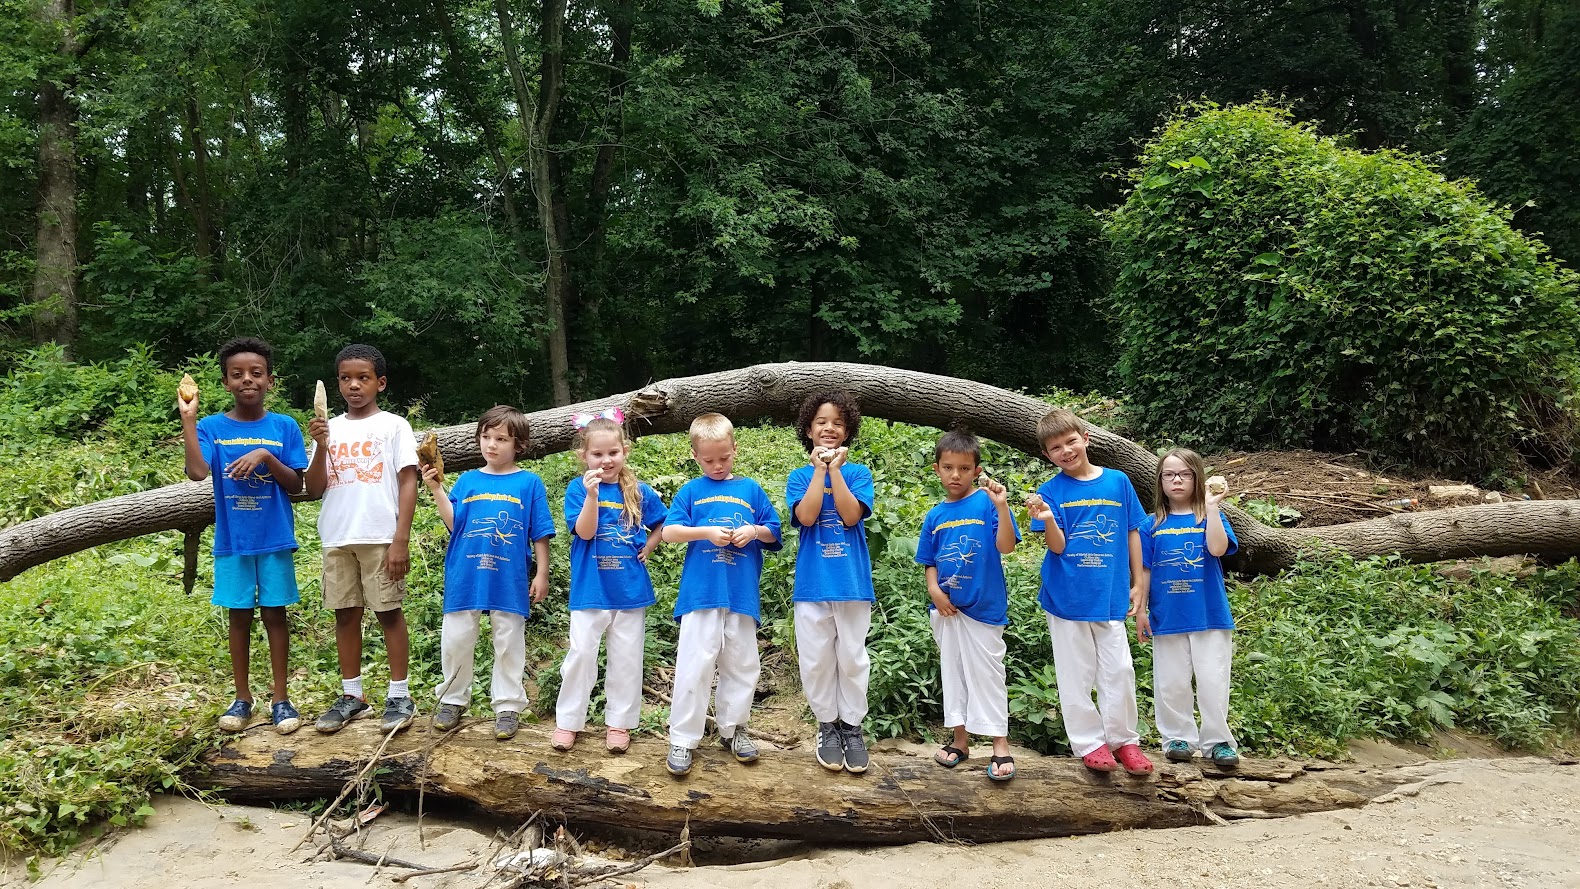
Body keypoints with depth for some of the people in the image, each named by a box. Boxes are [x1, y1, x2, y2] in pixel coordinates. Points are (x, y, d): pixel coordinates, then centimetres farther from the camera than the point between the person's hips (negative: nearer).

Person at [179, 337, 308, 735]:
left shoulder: (284, 427, -1)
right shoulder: (212, 427, -1)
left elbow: (296, 485, -3)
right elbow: (197, 472, -18)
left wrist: (266, 456, -18)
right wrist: (188, 418, -19)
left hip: (275, 539, 0)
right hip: (232, 541, 1)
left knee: (274, 612, 6)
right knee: (239, 615, 10)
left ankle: (280, 699, 15)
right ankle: (242, 698, 22)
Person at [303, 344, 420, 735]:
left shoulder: (394, 426, -1)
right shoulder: (329, 429, 10)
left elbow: (408, 483, -5)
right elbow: (314, 489, 6)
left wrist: (401, 540, -11)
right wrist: (322, 448, -10)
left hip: (381, 538, -4)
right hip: (337, 539, 4)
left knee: (389, 612, 1)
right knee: (345, 614, 9)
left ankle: (399, 695, 9)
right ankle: (352, 695, 19)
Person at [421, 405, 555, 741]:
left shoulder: (529, 483, -2)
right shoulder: (468, 480, 6)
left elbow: (540, 534, 0)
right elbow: (453, 523, -4)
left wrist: (541, 574, -2)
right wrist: (437, 489, -13)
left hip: (510, 580, -2)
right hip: (465, 577, 3)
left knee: (509, 644, 8)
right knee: (455, 641, 10)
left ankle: (508, 706, 19)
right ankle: (452, 700, 28)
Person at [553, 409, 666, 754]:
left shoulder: (640, 492, 0)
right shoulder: (578, 488, -5)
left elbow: (665, 526, 15)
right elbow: (585, 532, -16)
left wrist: (648, 548, 0)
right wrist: (592, 495, -28)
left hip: (630, 589, 2)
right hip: (590, 590, -2)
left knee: (626, 659, 9)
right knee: (581, 654, 2)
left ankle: (619, 722, 22)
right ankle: (568, 720, 18)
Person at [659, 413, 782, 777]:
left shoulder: (751, 490, 11)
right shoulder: (691, 491, 6)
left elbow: (773, 532, 13)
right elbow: (669, 531, -3)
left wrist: (755, 531, -9)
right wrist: (708, 532, -16)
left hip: (742, 593, 3)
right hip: (701, 593, -2)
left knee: (742, 664, 10)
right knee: (694, 665, -5)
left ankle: (733, 729, 25)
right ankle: (682, 739, 3)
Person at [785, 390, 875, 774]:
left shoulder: (858, 473, 4)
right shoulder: (799, 476, 5)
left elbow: (851, 515, -13)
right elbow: (806, 516, -13)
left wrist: (835, 468, -13)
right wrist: (819, 468, -11)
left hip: (852, 581, 0)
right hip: (813, 582, 1)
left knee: (852, 657, 5)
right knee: (817, 659, 5)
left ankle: (852, 726, 19)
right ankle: (827, 726, 20)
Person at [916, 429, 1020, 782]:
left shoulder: (987, 503, -8)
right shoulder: (935, 516, 6)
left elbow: (1006, 546, -19)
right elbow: (929, 562, 12)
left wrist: (1001, 506, -29)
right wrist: (934, 589, -5)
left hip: (983, 606, -5)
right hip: (946, 607, 5)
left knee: (986, 673, 0)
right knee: (952, 672, 13)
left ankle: (1000, 744, 9)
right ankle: (960, 739, 26)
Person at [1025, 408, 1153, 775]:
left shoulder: (1118, 482, 1)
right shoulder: (1051, 492, -4)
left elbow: (1132, 534, 8)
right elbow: (1057, 546, -9)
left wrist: (1138, 584, 7)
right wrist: (1047, 520, -30)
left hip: (1110, 595, 1)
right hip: (1066, 596, -1)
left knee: (1119, 670, 5)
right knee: (1076, 675, 6)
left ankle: (1124, 739, 21)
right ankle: (1090, 743, 18)